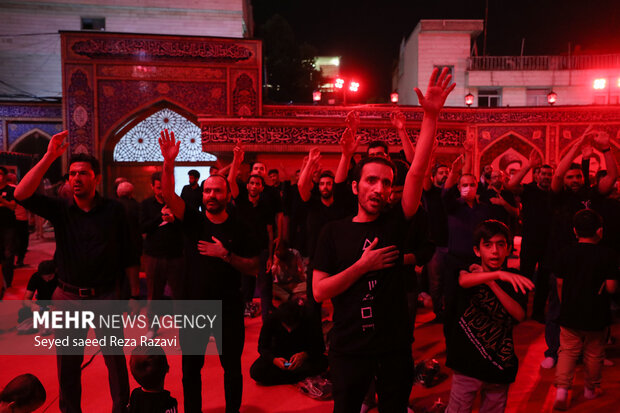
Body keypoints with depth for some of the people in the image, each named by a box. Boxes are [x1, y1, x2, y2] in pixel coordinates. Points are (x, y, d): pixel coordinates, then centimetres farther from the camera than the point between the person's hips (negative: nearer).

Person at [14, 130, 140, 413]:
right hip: (69, 296, 2)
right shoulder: (60, 210, 2)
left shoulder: (114, 211, -2)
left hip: (107, 295, -1)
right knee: (67, 362, 14)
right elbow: (22, 195, -15)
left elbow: (129, 256, 2)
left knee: (115, 357, 8)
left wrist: (135, 294, 2)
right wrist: (49, 157, -21)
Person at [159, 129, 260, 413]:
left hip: (229, 307, -1)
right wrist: (169, 163, -30)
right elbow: (169, 196, -17)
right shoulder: (193, 222, -1)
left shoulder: (240, 230, -3)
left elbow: (253, 268, -5)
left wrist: (226, 255, -19)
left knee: (232, 367, 13)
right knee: (190, 368, 14)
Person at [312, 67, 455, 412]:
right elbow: (319, 292, -9)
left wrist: (432, 115, -25)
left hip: (395, 345, 1)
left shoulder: (394, 224, -4)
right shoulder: (335, 232, -5)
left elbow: (417, 173, -17)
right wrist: (363, 266, -17)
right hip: (349, 348, -1)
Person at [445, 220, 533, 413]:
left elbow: (519, 315, -12)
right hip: (468, 363, -2)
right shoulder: (470, 272, -6)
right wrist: (498, 274, -44)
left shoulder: (514, 280, 2)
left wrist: (490, 282, -19)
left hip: (500, 365, 3)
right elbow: (463, 280, -31)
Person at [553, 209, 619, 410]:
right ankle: (591, 388, 33)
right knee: (594, 354, 16)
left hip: (570, 313, 1)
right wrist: (600, 283, 8)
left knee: (567, 351, 10)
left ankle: (562, 388, -4)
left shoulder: (566, 253, -4)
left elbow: (560, 283, 1)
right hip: (597, 317, -1)